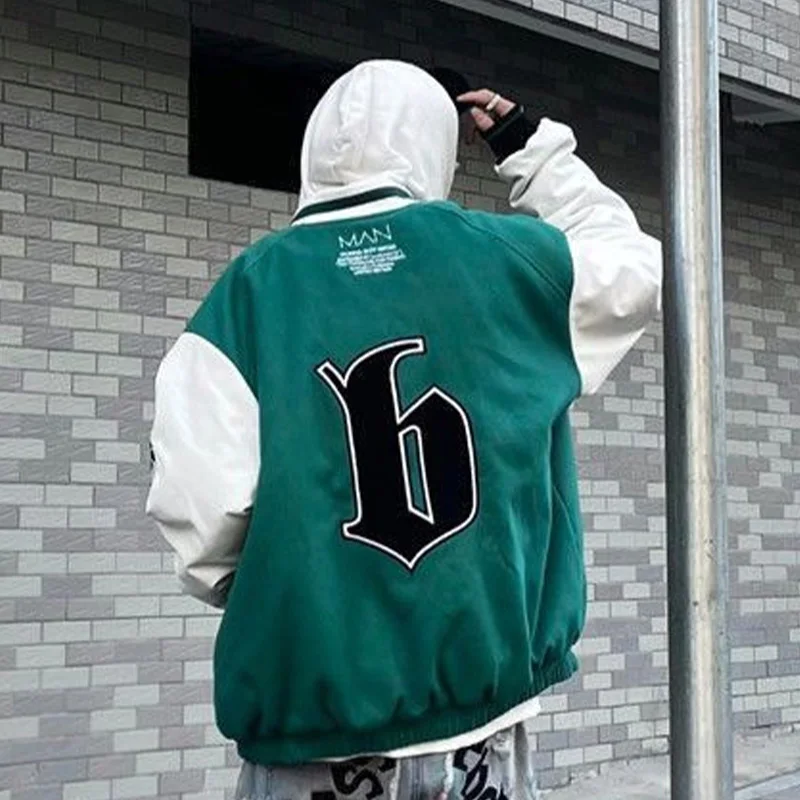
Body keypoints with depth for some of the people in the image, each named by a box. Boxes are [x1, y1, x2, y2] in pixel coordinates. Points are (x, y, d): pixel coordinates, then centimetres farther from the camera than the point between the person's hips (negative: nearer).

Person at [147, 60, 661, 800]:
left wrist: (272, 595, 9)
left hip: (314, 713, -1)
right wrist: (532, 147, 30)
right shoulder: (509, 258, 2)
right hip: (481, 693, 1)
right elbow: (633, 263, 22)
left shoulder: (251, 287, -3)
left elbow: (202, 516, -11)